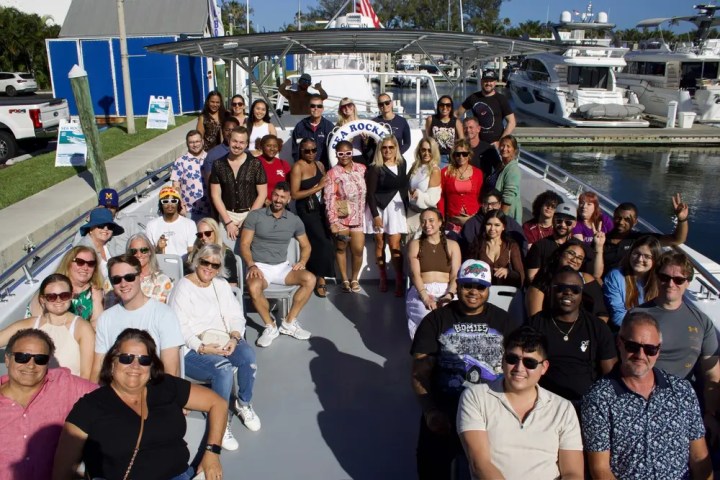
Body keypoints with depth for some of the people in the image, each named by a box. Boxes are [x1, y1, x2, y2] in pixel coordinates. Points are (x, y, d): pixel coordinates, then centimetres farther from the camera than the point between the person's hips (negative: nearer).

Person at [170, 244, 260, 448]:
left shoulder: (222, 285, 16)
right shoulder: (183, 288, -3)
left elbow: (236, 315, 10)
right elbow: (180, 327, -12)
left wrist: (235, 337, -12)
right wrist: (202, 347, -25)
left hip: (223, 342, 5)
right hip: (192, 349, -5)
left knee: (248, 354, -26)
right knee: (224, 368, -33)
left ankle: (244, 404, -3)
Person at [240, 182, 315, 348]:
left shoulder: (294, 220, 7)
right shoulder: (255, 216, -2)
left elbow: (306, 246, 16)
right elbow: (244, 244, -4)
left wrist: (302, 261, -5)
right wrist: (251, 265, -20)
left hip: (282, 266, 3)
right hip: (260, 266, -3)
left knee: (310, 279, -23)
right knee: (253, 287, -36)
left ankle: (289, 323, -11)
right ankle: (270, 327, -13)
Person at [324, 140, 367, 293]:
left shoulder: (362, 169, 3)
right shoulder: (332, 173, -8)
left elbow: (366, 192, 12)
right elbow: (329, 198, -12)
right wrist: (332, 221, -18)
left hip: (358, 217, 3)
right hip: (340, 217, -2)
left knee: (358, 249, 1)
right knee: (341, 248, 8)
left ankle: (354, 279, 21)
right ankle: (344, 279, 23)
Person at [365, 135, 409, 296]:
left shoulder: (402, 164, 7)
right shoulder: (375, 168, -6)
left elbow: (404, 187, 12)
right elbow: (370, 193, -8)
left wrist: (407, 208, 9)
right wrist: (375, 215, -13)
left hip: (397, 208, 2)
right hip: (379, 208, -2)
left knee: (394, 245, -4)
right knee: (380, 243, 4)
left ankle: (400, 281, -4)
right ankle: (383, 278, 14)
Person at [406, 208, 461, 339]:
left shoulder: (452, 245, 15)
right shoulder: (415, 244, 13)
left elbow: (455, 275, 3)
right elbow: (415, 274, -1)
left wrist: (449, 295, -18)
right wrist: (425, 297, -18)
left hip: (446, 290, 1)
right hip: (421, 291, -1)